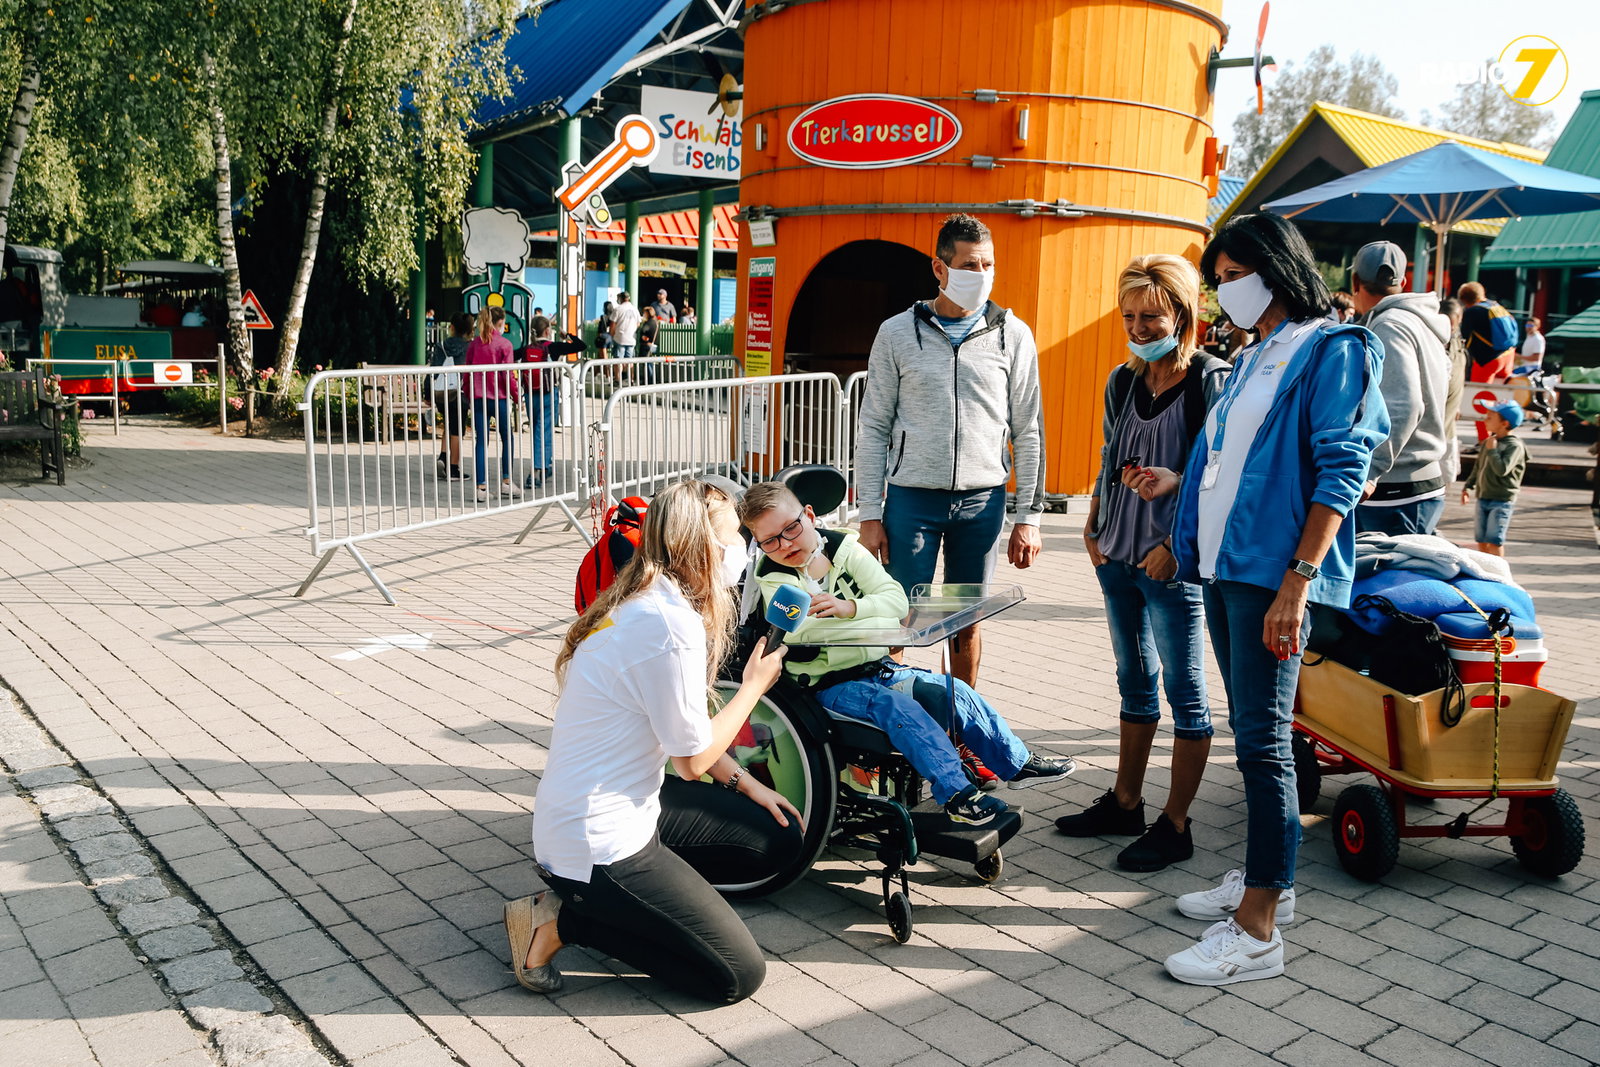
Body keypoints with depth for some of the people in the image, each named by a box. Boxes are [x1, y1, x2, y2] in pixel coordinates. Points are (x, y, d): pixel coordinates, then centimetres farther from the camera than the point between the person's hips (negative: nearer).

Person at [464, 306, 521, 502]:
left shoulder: (474, 343, 6)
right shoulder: (504, 344, -7)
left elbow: (467, 372, 8)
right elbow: (508, 375, -9)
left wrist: (469, 396, 17)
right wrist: (517, 397, 0)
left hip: (477, 397, 4)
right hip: (498, 397, -4)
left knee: (482, 442, 4)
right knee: (507, 439, 12)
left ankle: (481, 487, 1)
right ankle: (506, 482, 12)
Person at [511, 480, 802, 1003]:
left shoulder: (646, 603, 5)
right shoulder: (671, 625, -26)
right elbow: (693, 757, -16)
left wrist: (745, 784, 9)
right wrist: (755, 686, -4)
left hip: (629, 804, 10)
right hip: (595, 845, -10)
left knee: (780, 839, 13)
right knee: (738, 975, -3)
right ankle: (558, 921, -1)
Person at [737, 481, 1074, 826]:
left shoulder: (843, 547, 3)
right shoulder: (774, 579, -7)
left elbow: (897, 601, -5)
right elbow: (799, 635, -22)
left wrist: (850, 608, -25)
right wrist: (873, 618, -20)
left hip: (879, 667, 5)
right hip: (831, 685, -5)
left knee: (954, 692, -2)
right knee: (898, 707, -30)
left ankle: (1018, 762, 14)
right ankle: (955, 793, -29)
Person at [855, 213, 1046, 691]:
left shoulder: (1013, 335, 4)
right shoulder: (897, 333, 2)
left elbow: (1028, 433, 7)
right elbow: (873, 429, 3)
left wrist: (1028, 516, 2)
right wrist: (870, 515, -3)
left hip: (982, 499, 1)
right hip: (912, 496, -1)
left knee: (966, 625, 11)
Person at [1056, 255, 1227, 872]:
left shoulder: (1211, 382, -10)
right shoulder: (1123, 382, 10)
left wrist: (1175, 546, -17)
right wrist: (1093, 528, 9)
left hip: (1172, 563, -7)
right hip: (1117, 557, 7)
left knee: (1185, 694, 3)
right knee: (1134, 683, 17)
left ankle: (1175, 826, 12)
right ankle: (1125, 803, 29)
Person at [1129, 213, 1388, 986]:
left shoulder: (1330, 351, -7)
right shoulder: (1253, 359, 19)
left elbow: (1341, 472, -16)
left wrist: (1298, 582, -22)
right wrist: (1177, 482, 16)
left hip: (1271, 574, -9)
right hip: (1224, 567, 9)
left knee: (1262, 741, -7)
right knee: (1248, 732, 15)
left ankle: (1257, 930, -1)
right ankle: (1266, 880, 28)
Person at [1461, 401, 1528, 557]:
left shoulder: (1515, 445, -13)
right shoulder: (1487, 441, 9)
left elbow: (1502, 470, -25)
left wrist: (1492, 449, -17)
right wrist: (1468, 487, 15)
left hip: (1501, 501, -7)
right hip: (1483, 498, 7)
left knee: (1494, 539, -8)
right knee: (1481, 539, 11)